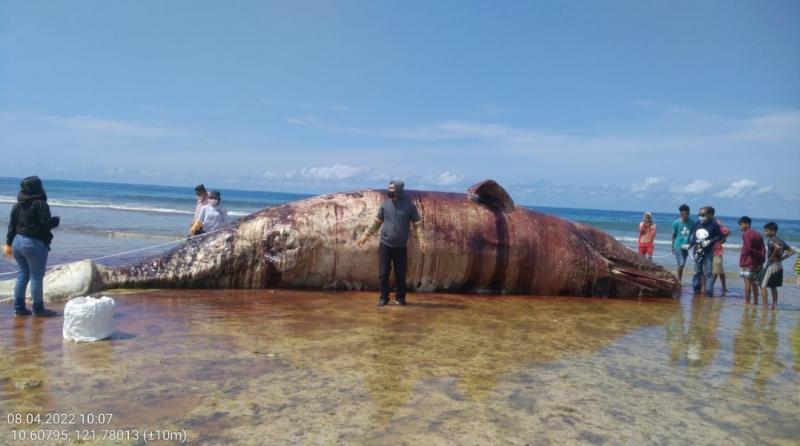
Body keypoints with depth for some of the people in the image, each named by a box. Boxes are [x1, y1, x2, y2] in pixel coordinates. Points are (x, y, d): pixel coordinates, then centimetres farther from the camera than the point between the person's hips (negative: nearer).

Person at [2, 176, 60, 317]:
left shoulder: (18, 205, 10)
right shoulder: (40, 204, -13)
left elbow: (12, 225, 13)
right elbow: (46, 223, -18)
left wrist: (9, 243, 19)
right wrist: (57, 220, 3)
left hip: (18, 242, 8)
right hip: (34, 244, -8)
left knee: (22, 274, 14)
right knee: (36, 277, -2)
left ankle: (19, 307, 16)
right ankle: (38, 309, 4)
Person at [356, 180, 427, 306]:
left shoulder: (409, 205, -5)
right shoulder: (385, 204, 1)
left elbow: (417, 223, -2)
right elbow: (377, 222, 9)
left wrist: (421, 240, -13)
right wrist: (365, 236, 6)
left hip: (401, 247, -1)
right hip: (384, 245, 1)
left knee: (400, 274, 6)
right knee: (383, 274, 2)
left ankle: (400, 297, 24)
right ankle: (384, 297, 18)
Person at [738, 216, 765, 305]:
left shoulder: (746, 234, -10)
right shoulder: (758, 234, 14)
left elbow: (748, 248, -20)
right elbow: (763, 249, 8)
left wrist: (757, 253, -6)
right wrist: (761, 259, 3)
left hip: (748, 262, -8)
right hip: (758, 263, 8)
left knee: (747, 282, -6)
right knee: (754, 282, 16)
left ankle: (747, 302, -6)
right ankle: (755, 301, 21)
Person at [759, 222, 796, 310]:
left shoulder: (770, 240, -13)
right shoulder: (780, 241, 12)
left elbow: (778, 247, -33)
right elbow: (792, 251, 17)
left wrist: (772, 257, -20)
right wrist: (781, 258, 11)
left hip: (772, 265, -9)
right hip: (779, 266, 9)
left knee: (763, 285, -3)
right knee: (773, 286, 18)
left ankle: (765, 305, -6)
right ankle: (774, 305, 19)